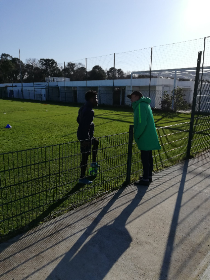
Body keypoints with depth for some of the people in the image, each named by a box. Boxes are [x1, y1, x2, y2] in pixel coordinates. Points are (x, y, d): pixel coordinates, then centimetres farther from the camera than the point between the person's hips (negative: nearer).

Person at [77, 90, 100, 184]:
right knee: (85, 156, -1)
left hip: (81, 134, 11)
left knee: (96, 142, 31)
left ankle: (94, 163, 37)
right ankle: (82, 178, 11)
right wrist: (86, 139, -25)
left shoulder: (83, 108, 11)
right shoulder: (89, 111, -21)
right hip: (85, 136, -11)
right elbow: (86, 126, -26)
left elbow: (78, 120, 21)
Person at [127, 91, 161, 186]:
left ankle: (145, 179, 7)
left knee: (145, 158, -2)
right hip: (149, 136, 10)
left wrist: (136, 135, -14)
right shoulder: (145, 104, 15)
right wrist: (137, 134, 17)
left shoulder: (141, 106, -17)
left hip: (145, 138, -10)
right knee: (149, 157, 17)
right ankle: (149, 175, 30)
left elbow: (142, 123, -26)